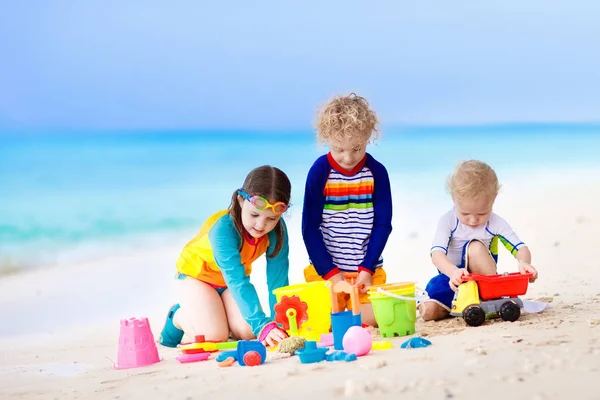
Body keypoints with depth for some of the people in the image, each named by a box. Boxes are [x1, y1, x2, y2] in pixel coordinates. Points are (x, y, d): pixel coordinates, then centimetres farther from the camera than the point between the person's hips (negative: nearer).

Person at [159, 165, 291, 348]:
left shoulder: (278, 229, -25)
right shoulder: (223, 229, -40)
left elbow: (278, 278, -20)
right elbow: (238, 283, -47)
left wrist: (279, 321, -26)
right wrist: (262, 325, -55)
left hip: (230, 278, 5)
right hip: (196, 275, -5)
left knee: (247, 332, -15)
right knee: (215, 335, -22)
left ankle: (218, 312, 18)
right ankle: (178, 317, 10)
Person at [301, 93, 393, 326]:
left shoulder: (376, 172, -2)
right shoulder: (320, 171, -6)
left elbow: (383, 225, 1)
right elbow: (310, 227, -5)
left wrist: (367, 269, -8)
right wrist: (330, 272, -10)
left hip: (367, 269, 1)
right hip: (326, 268, -1)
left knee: (371, 318, -13)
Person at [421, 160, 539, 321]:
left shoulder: (496, 224, -10)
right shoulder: (448, 221, -14)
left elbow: (521, 249, -13)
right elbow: (437, 254, -26)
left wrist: (524, 262, -40)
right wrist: (453, 272, -49)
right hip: (452, 277, 1)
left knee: (475, 247, -31)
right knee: (428, 311, -24)